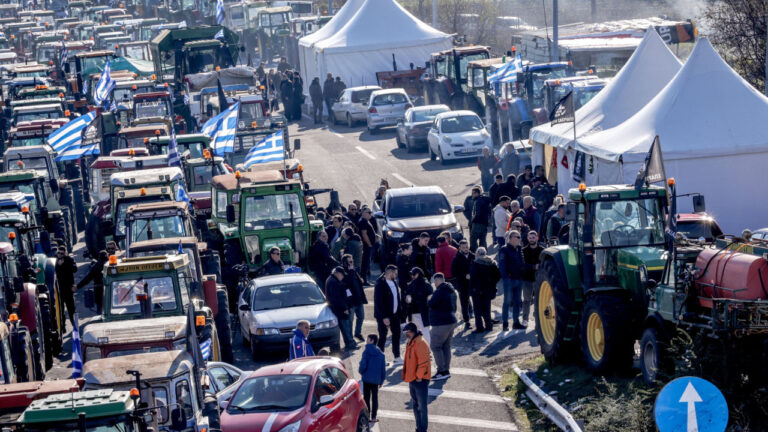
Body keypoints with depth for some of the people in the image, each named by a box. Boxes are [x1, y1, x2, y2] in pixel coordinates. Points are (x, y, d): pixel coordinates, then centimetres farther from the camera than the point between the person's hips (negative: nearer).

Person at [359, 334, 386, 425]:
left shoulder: (366, 352, -10)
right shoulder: (380, 354, 4)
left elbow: (363, 365, -16)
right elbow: (383, 369, 6)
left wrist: (361, 371, 7)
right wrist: (381, 381, 14)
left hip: (367, 379, -4)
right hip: (376, 379, 4)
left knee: (366, 398, 4)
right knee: (375, 398, 11)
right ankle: (373, 417, 11)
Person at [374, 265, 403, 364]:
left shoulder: (394, 282, 10)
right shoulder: (380, 284, -17)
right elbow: (379, 302, -20)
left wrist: (400, 311, 9)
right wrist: (384, 317, -22)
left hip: (395, 315, 8)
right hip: (384, 316, -8)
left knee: (396, 335, 12)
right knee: (383, 337, -1)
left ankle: (397, 358, 20)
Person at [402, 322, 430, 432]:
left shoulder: (421, 343, -18)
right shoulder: (410, 343, 13)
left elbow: (423, 362, -22)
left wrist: (419, 376, -19)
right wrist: (407, 376, 19)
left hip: (420, 380, -10)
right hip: (412, 379, 10)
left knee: (422, 406, -4)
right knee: (415, 405, 17)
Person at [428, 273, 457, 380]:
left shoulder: (440, 291, -18)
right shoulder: (451, 291, 13)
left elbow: (432, 303, -23)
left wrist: (429, 299, -1)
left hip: (441, 324, -10)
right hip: (451, 322, 10)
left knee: (435, 346, -5)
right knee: (446, 347, 13)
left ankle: (442, 371, -10)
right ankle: (446, 370, 15)